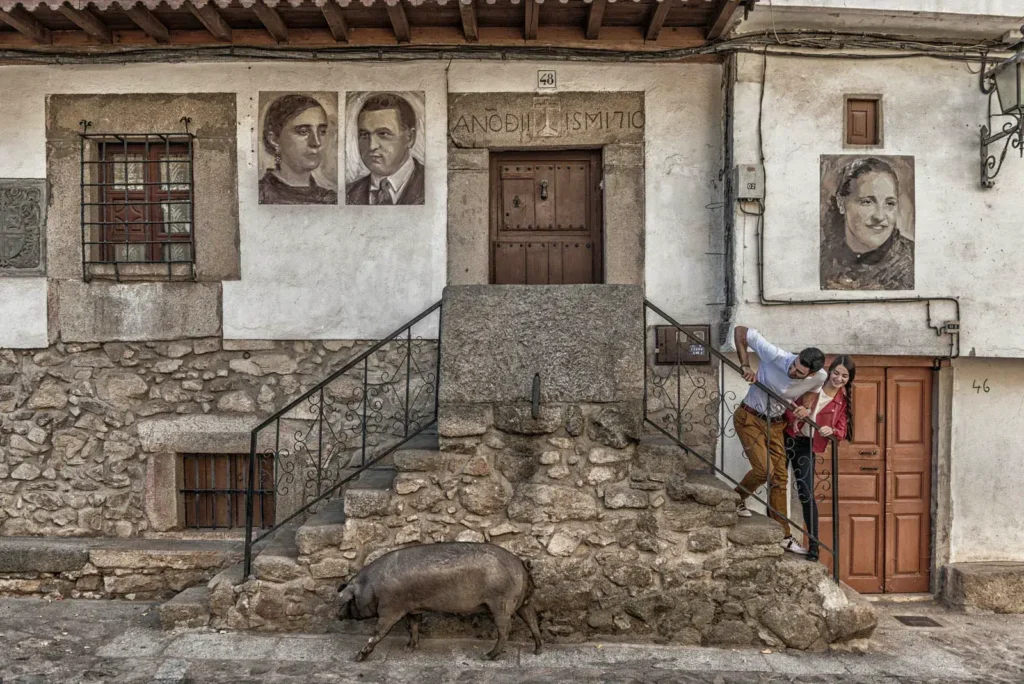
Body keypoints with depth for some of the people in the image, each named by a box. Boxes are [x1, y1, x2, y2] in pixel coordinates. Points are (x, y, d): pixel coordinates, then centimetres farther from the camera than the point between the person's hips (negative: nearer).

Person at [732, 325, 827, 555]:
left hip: (775, 424, 5)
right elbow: (741, 331, -22)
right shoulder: (774, 355, -30)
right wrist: (745, 366, -28)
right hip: (749, 418, -4)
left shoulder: (819, 378, -17)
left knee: (780, 477, 7)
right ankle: (736, 500, 15)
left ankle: (783, 536, 18)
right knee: (764, 470, -16)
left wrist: (804, 409, -12)